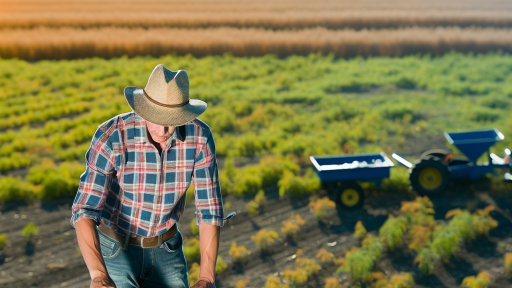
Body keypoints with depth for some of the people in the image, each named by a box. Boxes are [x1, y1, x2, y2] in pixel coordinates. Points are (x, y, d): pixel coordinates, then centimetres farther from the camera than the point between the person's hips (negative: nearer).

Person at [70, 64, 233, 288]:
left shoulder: (200, 136, -21)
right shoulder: (111, 137, -31)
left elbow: (209, 208, -16)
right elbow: (84, 211, -35)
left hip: (163, 249, 3)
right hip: (115, 249, -3)